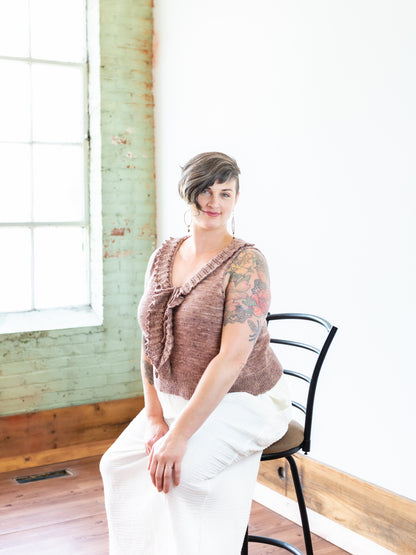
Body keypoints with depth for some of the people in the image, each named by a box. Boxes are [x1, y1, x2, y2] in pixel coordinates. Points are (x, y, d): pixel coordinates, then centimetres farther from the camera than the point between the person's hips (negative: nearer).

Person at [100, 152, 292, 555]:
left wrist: (180, 434, -27)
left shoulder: (246, 262, -18)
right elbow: (150, 341, 4)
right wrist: (155, 417, -5)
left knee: (183, 469, -28)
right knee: (117, 463, -9)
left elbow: (232, 357, -25)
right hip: (177, 400, 6)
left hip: (242, 402, -6)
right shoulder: (163, 257, 3)